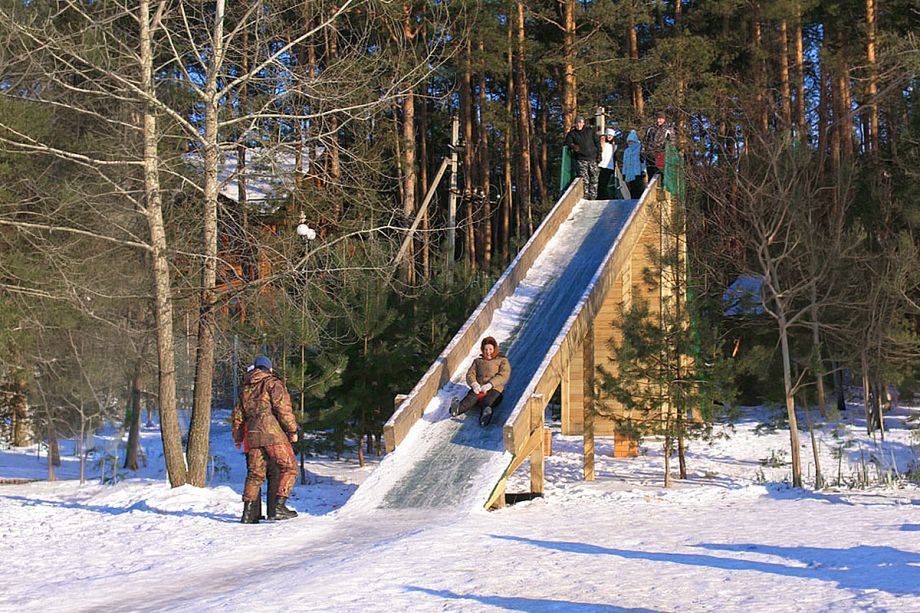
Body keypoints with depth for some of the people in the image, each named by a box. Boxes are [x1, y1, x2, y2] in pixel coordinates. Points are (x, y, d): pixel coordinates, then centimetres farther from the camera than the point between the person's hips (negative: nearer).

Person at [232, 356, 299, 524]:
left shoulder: (245, 388, 21)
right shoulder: (273, 383, 2)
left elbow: (238, 415, 25)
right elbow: (283, 408, -10)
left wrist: (237, 438, 34)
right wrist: (292, 430, -6)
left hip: (253, 436, 6)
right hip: (273, 433, -6)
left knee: (255, 473, 11)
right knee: (289, 467, 0)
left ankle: (248, 512, 8)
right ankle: (279, 506, -12)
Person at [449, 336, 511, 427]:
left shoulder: (503, 361, 21)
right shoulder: (478, 361, 31)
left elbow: (503, 376, 3)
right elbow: (470, 374, 17)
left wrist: (490, 385, -14)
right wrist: (474, 384, -9)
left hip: (494, 390, -2)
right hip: (477, 389, 2)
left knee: (487, 402, -38)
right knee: (470, 398, -34)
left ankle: (485, 415, -72)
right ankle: (456, 409, -66)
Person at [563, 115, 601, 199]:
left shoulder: (590, 131, 12)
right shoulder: (572, 134, 9)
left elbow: (597, 142, 13)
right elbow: (567, 143, -3)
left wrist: (599, 154, 4)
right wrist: (573, 146, -25)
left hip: (593, 158, 2)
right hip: (581, 159, -2)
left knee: (594, 179, 0)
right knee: (584, 179, -12)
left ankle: (593, 196, 5)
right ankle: (585, 196, -10)